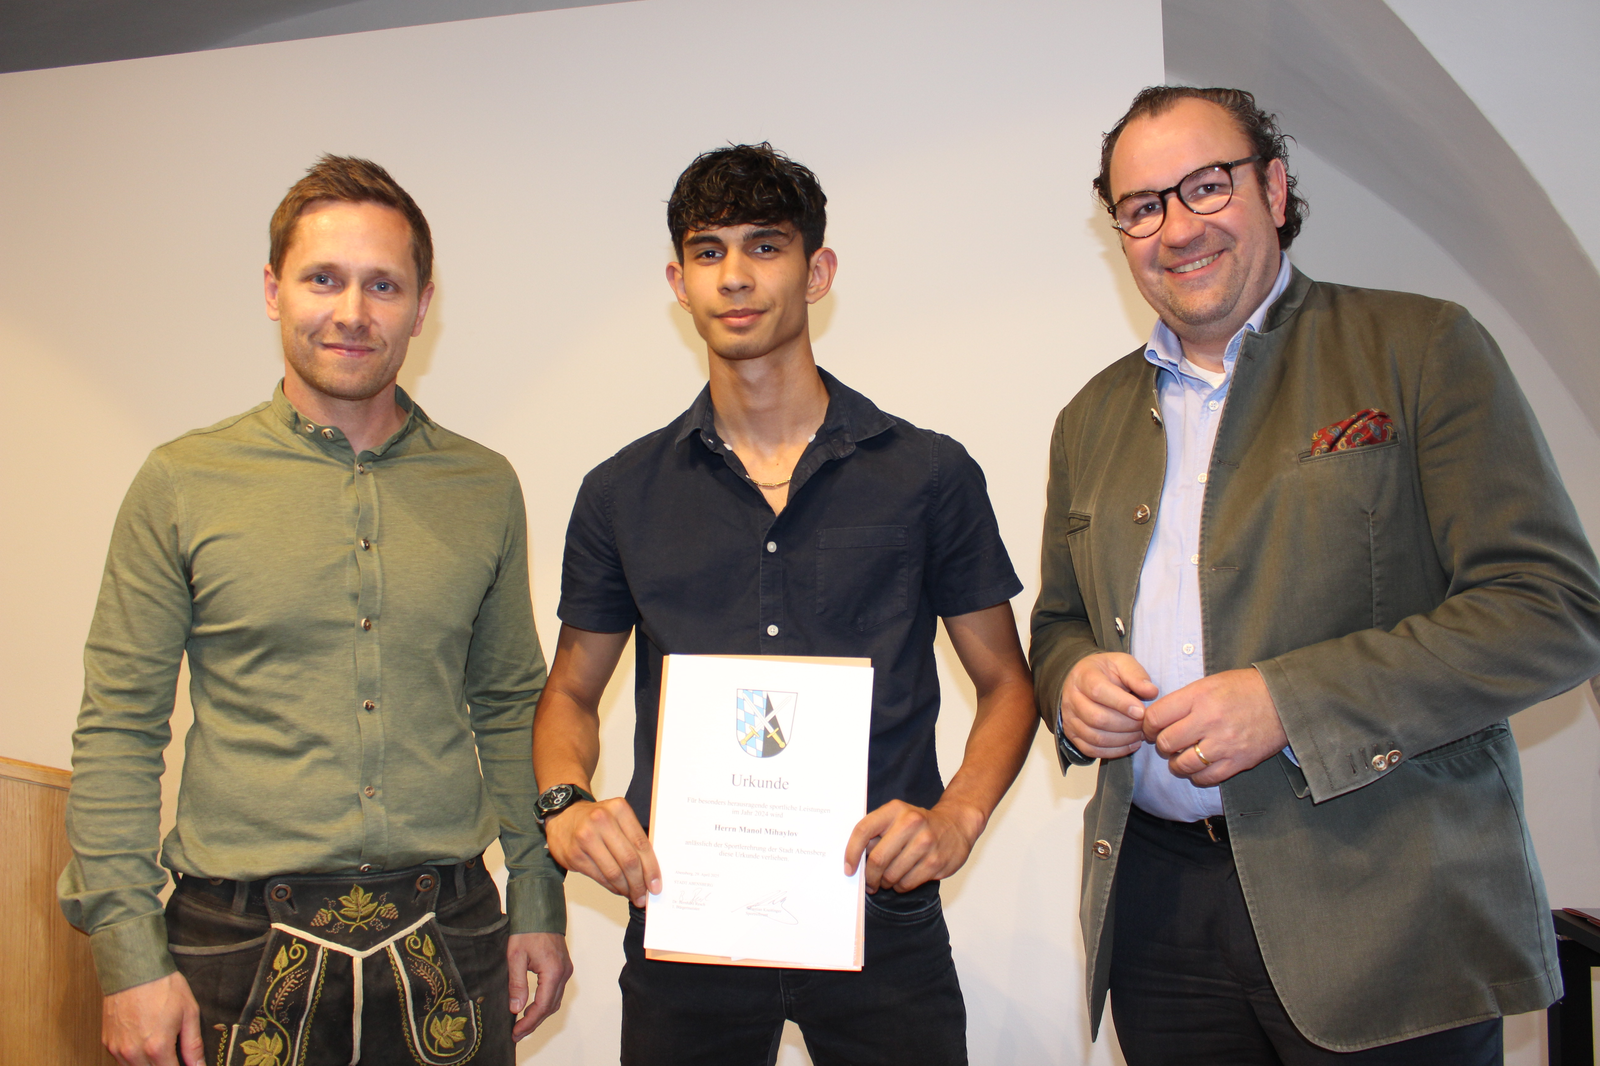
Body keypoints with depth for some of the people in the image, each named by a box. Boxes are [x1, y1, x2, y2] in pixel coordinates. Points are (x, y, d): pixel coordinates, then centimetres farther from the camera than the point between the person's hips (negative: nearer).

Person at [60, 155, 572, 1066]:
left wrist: (539, 903, 8)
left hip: (447, 938, 2)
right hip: (243, 948, -1)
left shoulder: (485, 488, 4)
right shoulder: (182, 485, -3)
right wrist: (131, 956, -6)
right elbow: (118, 733, -2)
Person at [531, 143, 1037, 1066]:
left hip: (880, 919, -1)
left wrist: (957, 818, -11)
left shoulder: (931, 476, 1)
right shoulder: (623, 493, 5)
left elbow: (1006, 683, 6)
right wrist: (567, 802, -7)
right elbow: (572, 694, 13)